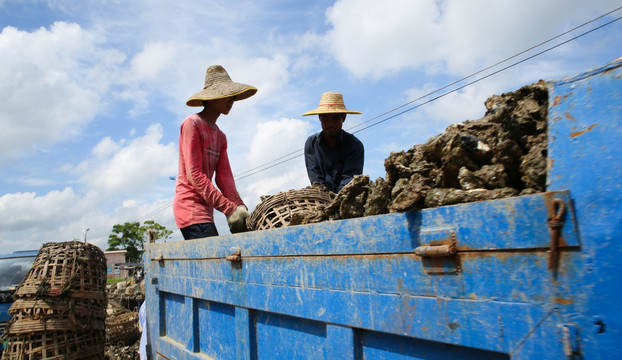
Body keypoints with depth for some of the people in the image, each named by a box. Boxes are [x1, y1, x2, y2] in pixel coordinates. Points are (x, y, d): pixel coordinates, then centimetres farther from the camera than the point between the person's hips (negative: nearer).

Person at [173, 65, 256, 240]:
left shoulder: (220, 136, 18)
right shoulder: (192, 124, -7)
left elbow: (224, 177, 8)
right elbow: (194, 175, -16)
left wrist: (240, 207, -9)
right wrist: (229, 208, -22)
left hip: (205, 208, 8)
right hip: (190, 204, -8)